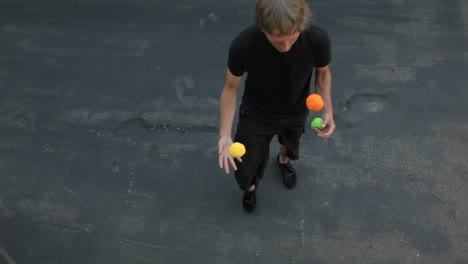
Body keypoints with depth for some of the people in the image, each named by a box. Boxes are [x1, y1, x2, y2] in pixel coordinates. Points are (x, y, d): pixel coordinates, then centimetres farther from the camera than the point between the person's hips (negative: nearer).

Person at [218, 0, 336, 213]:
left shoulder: (318, 40, -32)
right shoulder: (243, 45, -36)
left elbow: (323, 72, -8)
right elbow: (231, 87, -18)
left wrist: (327, 110, -21)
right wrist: (225, 134, -28)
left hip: (295, 114, 2)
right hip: (255, 115, -2)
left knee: (290, 148, 32)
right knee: (244, 175, 5)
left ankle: (283, 160, 72)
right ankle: (251, 188, 45)